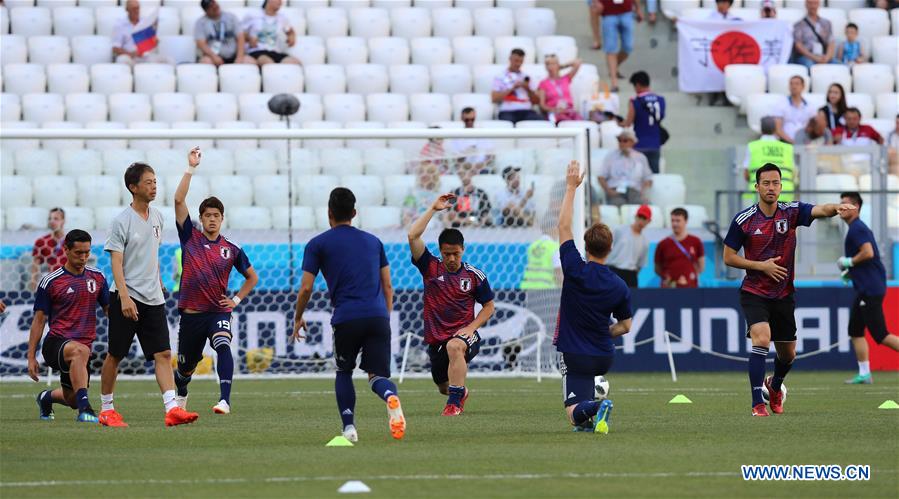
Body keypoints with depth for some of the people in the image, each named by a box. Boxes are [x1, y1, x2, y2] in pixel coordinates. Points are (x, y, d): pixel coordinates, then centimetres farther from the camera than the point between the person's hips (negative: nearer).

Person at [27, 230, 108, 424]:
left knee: (72, 400, 10)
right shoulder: (50, 282, -4)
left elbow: (109, 309, 17)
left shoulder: (97, 277, 9)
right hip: (56, 341, -6)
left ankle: (47, 397, 47)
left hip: (84, 346, 6)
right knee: (80, 351, -40)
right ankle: (85, 409, -47)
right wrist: (31, 357, -3)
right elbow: (39, 320, 0)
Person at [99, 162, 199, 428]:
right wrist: (125, 298, -22)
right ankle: (106, 408, 16)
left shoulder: (157, 217, 10)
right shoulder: (121, 222, -10)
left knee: (163, 354, -6)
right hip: (127, 298, -6)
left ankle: (171, 408, -15)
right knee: (115, 355, 3)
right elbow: (116, 262, -14)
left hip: (153, 298, 6)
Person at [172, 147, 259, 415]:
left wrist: (237, 299, 5)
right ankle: (181, 393, 48)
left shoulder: (231, 250, 4)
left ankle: (225, 399, -42)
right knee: (186, 367, 13)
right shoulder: (190, 238, 1)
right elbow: (179, 200, -9)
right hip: (191, 312, 1)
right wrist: (191, 168, -12)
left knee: (223, 346, -32)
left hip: (218, 311, -1)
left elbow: (252, 277, 19)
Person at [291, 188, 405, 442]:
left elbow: (306, 288, 5)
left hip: (346, 318, -2)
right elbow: (388, 286, 20)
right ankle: (391, 396, -33)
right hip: (378, 316, 2)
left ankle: (349, 428, 8)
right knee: (378, 375, 3)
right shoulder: (373, 241, 21)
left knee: (343, 373, 20)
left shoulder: (318, 244, 9)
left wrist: (298, 318, 20)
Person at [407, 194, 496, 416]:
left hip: (464, 335, -4)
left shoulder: (474, 276, -2)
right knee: (443, 387, 16)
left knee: (454, 346, -40)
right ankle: (460, 392, 55)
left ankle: (455, 402, -38)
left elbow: (489, 306, 8)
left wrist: (471, 327, -8)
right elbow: (413, 235, -11)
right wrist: (433, 209, -10)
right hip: (436, 340, 4)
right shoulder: (431, 268, -1)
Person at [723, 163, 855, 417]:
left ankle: (774, 386, 48)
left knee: (787, 355, 14)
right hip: (754, 293, -3)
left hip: (783, 296, 3)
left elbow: (819, 210, -24)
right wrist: (761, 266, -14)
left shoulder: (791, 212, -5)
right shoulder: (743, 220, -8)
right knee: (761, 339, -26)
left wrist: (836, 208, -47)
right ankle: (757, 403, -23)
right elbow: (728, 257, -2)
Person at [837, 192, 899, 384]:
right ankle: (864, 374, 10)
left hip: (870, 289, -11)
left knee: (881, 335, -11)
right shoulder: (858, 228, 19)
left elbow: (868, 253, -27)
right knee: (856, 332, 10)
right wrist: (850, 272, 17)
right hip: (865, 290, 11)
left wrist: (849, 262, -12)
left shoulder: (857, 229, -13)